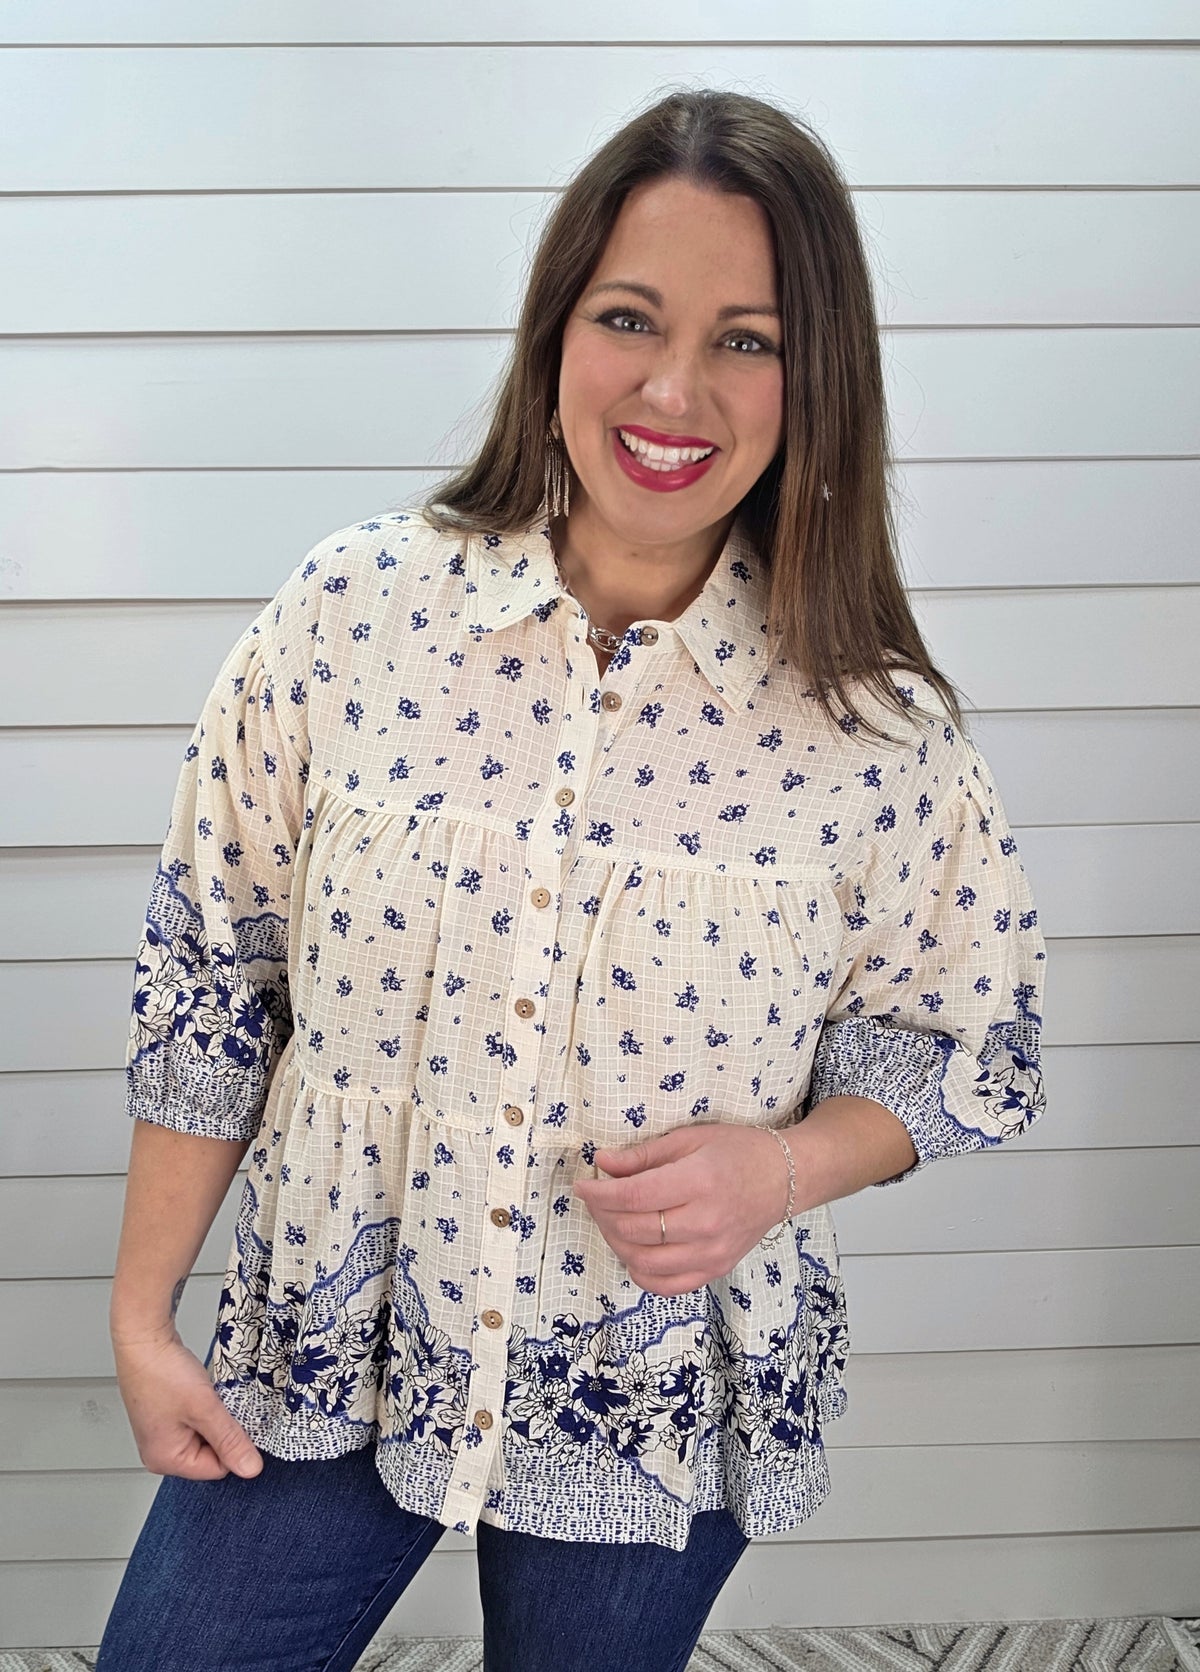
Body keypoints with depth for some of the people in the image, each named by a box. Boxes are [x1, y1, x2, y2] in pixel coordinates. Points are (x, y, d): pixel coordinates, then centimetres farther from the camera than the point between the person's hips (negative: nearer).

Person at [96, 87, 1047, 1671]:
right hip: (318, 1364, 1)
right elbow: (208, 970, -5)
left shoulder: (874, 725, -13)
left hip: (656, 1416, 0)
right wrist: (144, 1315, -1)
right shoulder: (354, 607, -12)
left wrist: (785, 1164, -21)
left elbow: (966, 1042, -1)